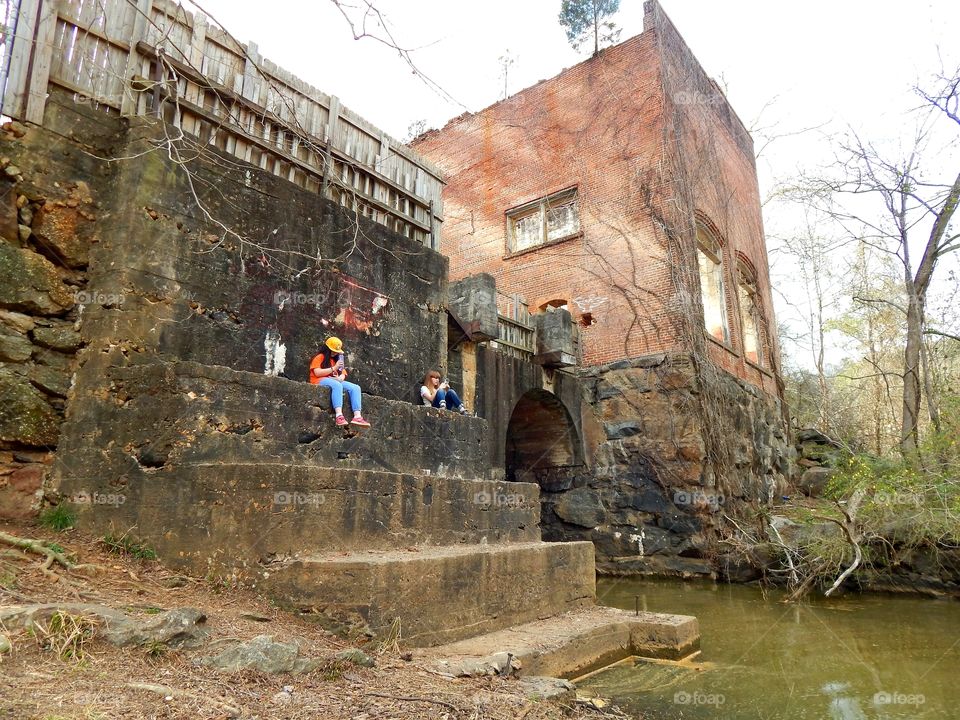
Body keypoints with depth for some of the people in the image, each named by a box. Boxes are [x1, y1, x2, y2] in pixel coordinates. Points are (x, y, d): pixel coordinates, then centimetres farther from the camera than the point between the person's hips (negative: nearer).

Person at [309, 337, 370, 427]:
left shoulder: (336, 359, 26)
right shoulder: (320, 357, 5)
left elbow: (343, 373, 17)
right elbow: (317, 373, -10)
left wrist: (341, 377, -8)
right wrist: (334, 368, -12)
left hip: (336, 381, 7)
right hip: (321, 381, -7)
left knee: (355, 387, -17)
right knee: (337, 385, -40)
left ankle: (357, 416, -36)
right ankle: (339, 416, -55)